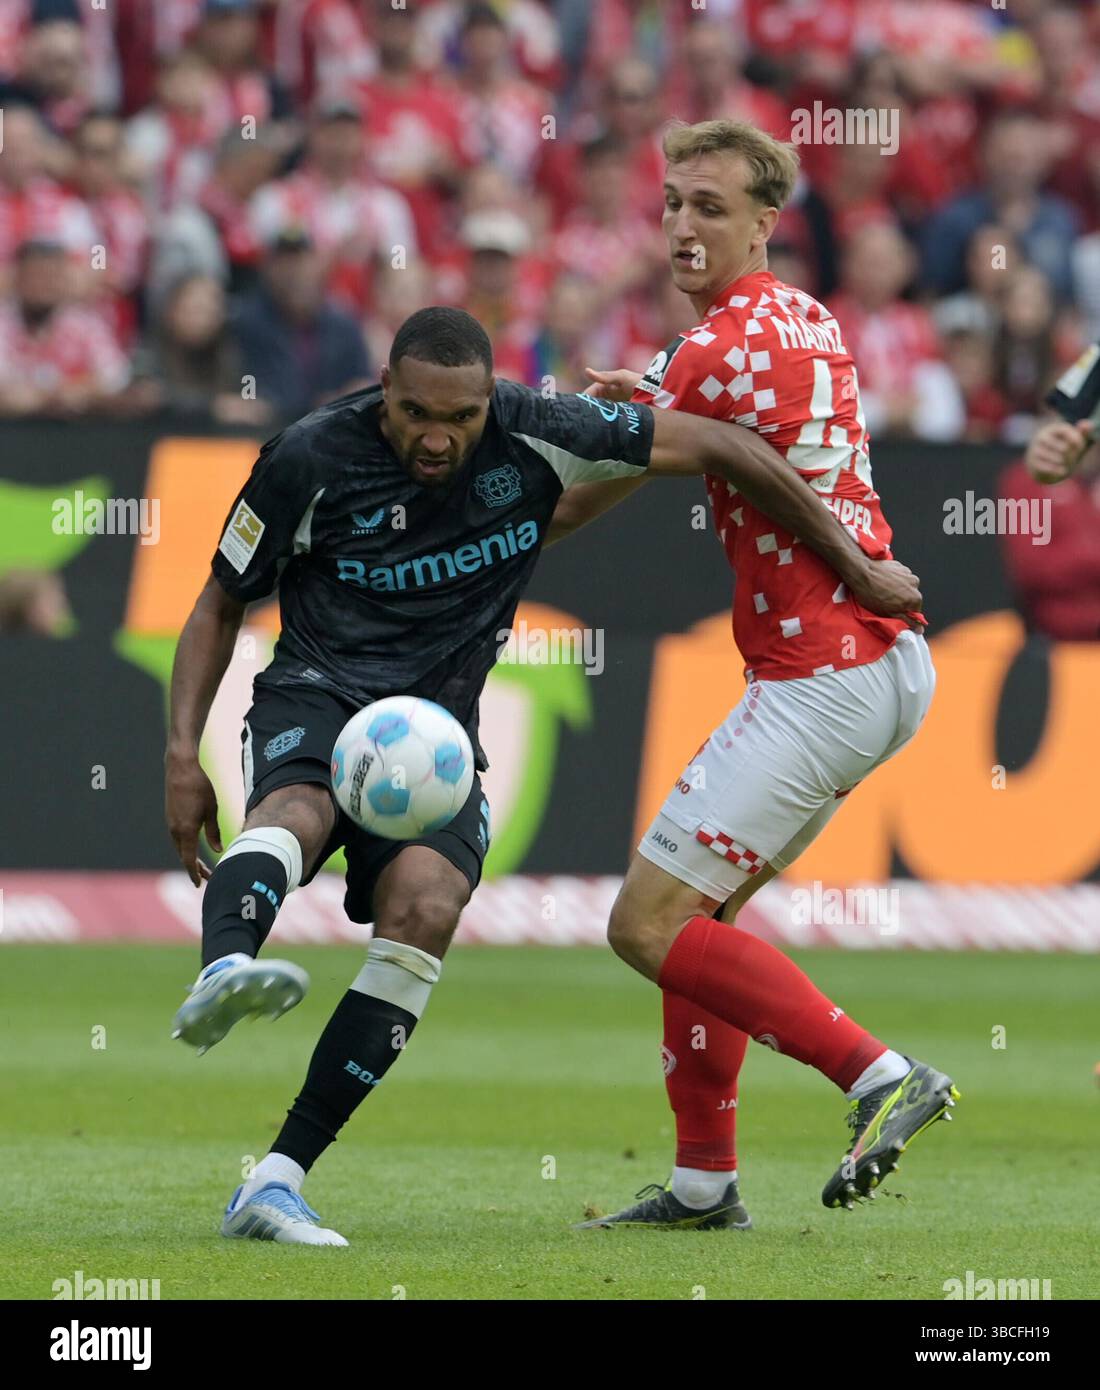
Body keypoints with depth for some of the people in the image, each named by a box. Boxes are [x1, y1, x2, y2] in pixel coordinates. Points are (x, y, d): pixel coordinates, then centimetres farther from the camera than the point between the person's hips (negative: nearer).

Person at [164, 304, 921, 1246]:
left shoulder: (533, 436, -7)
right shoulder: (312, 459, -8)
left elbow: (721, 448, 0)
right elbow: (222, 604, 6)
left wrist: (858, 569, 4)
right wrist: (183, 754, -5)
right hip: (314, 699, -1)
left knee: (425, 907, -27)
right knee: (297, 812, -38)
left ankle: (276, 1182, -27)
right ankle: (223, 972, -71)